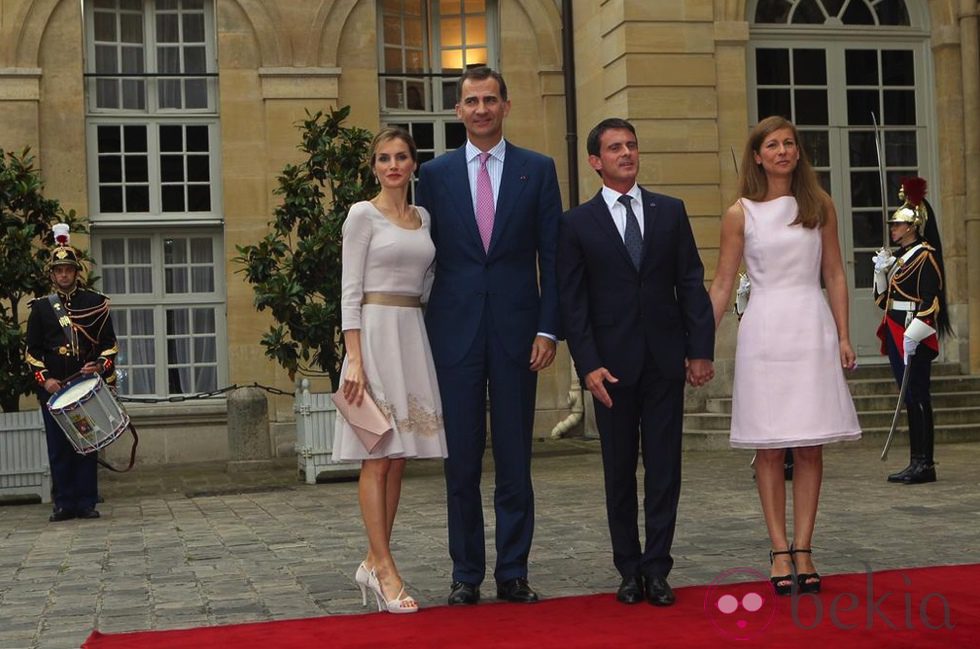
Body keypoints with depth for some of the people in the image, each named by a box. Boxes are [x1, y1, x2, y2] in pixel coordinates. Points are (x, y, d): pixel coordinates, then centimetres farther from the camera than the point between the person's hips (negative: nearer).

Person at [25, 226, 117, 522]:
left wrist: (100, 365, -12)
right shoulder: (40, 307, 8)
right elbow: (33, 351, 6)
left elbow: (109, 344, 6)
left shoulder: (95, 303, 6)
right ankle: (64, 504, 8)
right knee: (58, 448, 2)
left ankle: (86, 503, 7)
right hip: (53, 388, 1)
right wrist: (44, 379, -8)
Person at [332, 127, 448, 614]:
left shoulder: (423, 218, 15)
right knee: (378, 457, -7)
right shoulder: (363, 215, -2)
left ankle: (374, 563, 13)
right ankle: (385, 569, -5)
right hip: (376, 332, -6)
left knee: (397, 458, 6)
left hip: (414, 335, 6)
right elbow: (350, 290, -7)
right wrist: (354, 359, -15)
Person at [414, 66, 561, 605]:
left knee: (515, 460, 5)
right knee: (461, 460, 5)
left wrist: (548, 328, -5)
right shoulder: (436, 173, 8)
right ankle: (466, 574, 14)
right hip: (455, 332, 1)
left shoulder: (537, 170, 6)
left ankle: (513, 573, 14)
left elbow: (552, 254, 3)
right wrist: (423, 332, 1)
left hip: (516, 331, 0)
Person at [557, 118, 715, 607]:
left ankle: (657, 567, 9)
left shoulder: (670, 212, 8)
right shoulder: (577, 223, 2)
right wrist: (588, 365, -10)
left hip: (666, 360, 1)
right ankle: (629, 569, 16)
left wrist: (700, 350, -1)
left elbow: (691, 284, 6)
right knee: (619, 471, 6)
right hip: (612, 363, -1)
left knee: (664, 467, 2)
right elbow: (571, 302, -1)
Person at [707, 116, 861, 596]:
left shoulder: (820, 206, 9)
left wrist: (843, 336, 2)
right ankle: (779, 551, 5)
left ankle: (802, 550, 7)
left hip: (812, 327, 1)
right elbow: (722, 283, 4)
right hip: (764, 330, -1)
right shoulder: (741, 214, 4)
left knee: (810, 445, 1)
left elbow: (834, 275, 9)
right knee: (769, 447, 0)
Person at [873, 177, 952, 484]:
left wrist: (913, 335, -23)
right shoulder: (899, 257, 18)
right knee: (910, 398, 9)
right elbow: (882, 297, 20)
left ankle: (925, 464, -4)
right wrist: (881, 271, 3)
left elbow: (930, 300, -17)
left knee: (917, 397, -7)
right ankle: (917, 463, 13)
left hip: (914, 336, -9)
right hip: (896, 335, 9)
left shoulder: (924, 255, -9)